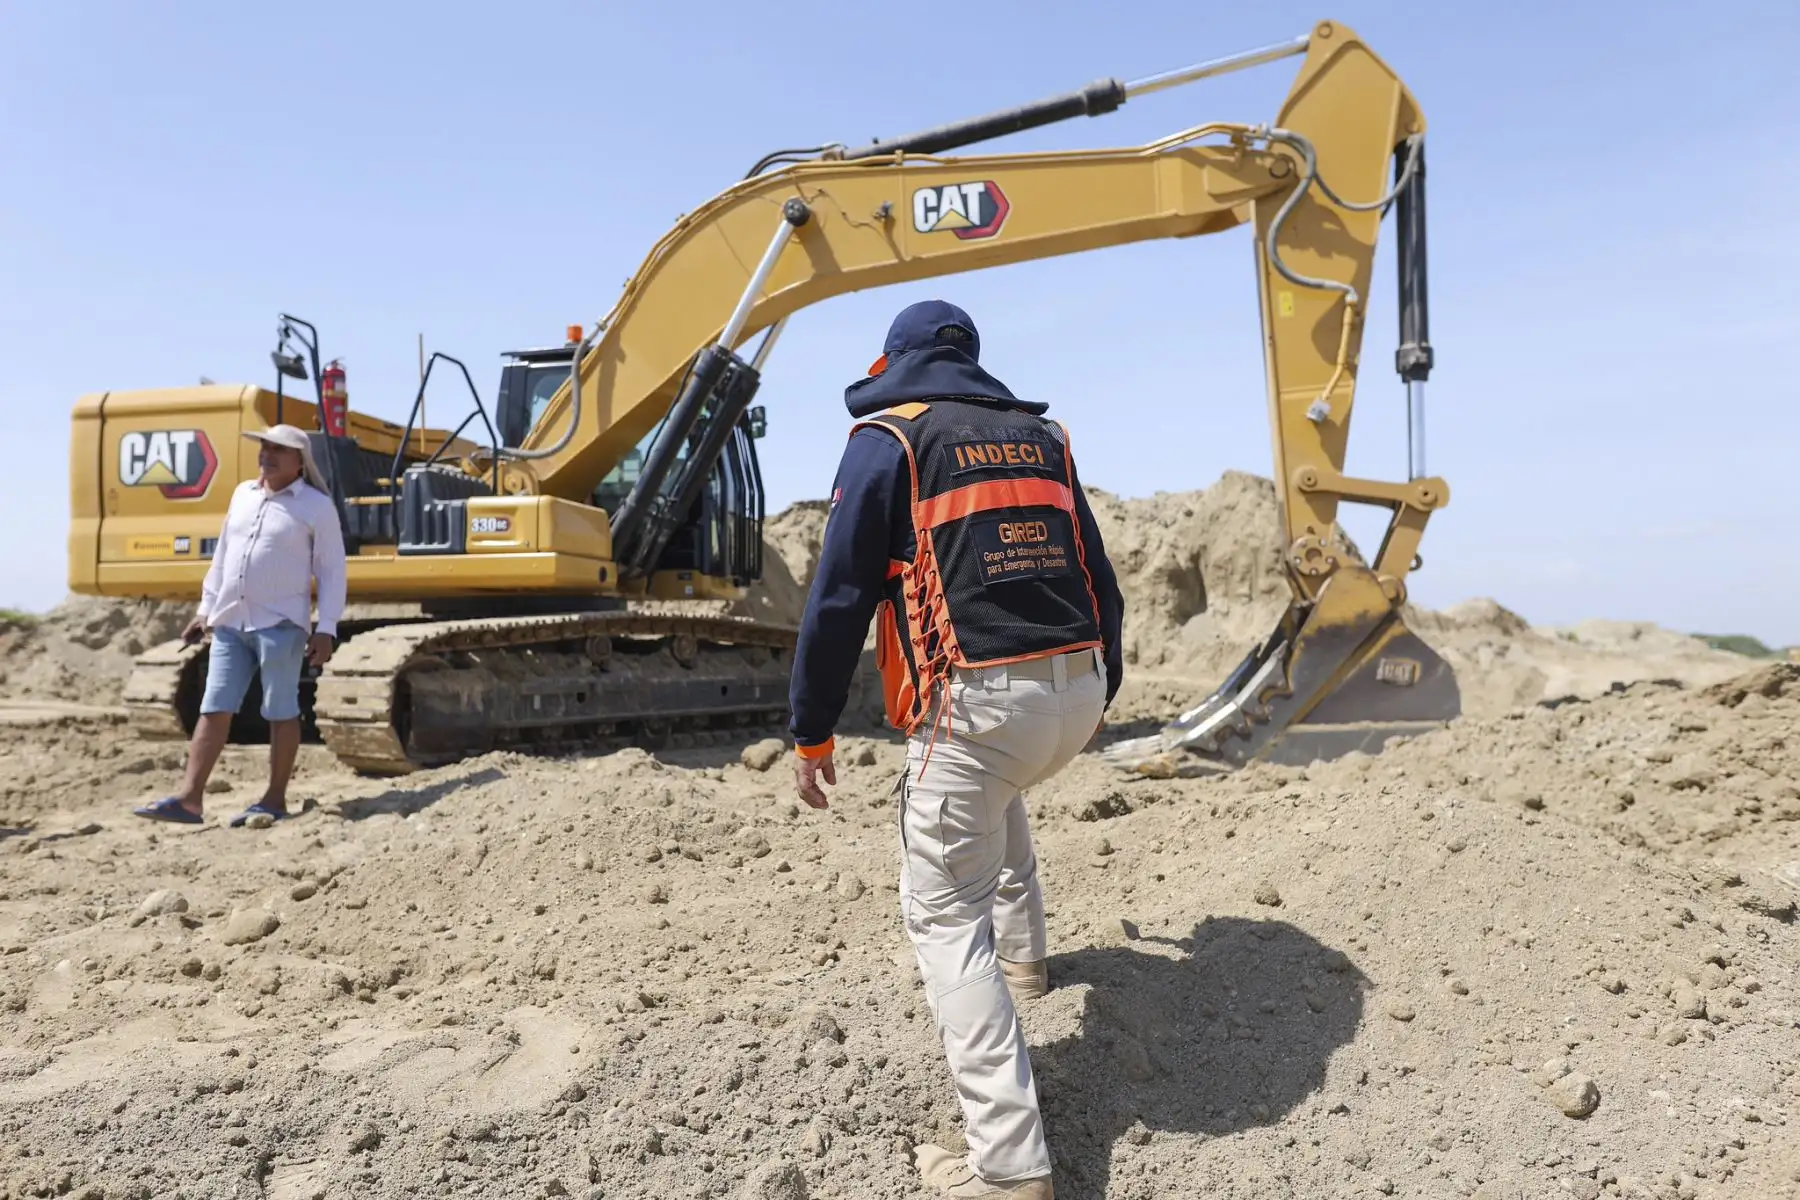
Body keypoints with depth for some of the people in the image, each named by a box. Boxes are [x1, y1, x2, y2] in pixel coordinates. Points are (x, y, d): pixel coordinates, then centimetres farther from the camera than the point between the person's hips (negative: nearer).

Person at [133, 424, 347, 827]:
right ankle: (189, 798, 4)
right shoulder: (243, 494, 14)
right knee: (214, 710, 3)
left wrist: (326, 630, -11)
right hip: (229, 623, 6)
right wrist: (205, 609, 19)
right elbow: (222, 556, 21)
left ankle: (275, 799, 9)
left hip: (280, 625, -6)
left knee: (280, 713, 1)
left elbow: (332, 572, -6)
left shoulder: (317, 506, -4)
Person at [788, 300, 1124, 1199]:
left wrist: (811, 730, 4)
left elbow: (840, 594, -4)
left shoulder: (886, 438, 2)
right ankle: (1021, 957, 51)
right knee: (1000, 790, 38)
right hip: (1075, 690, 7)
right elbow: (1099, 581, 21)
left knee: (945, 917, 3)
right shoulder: (1043, 437, 18)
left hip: (978, 701, -6)